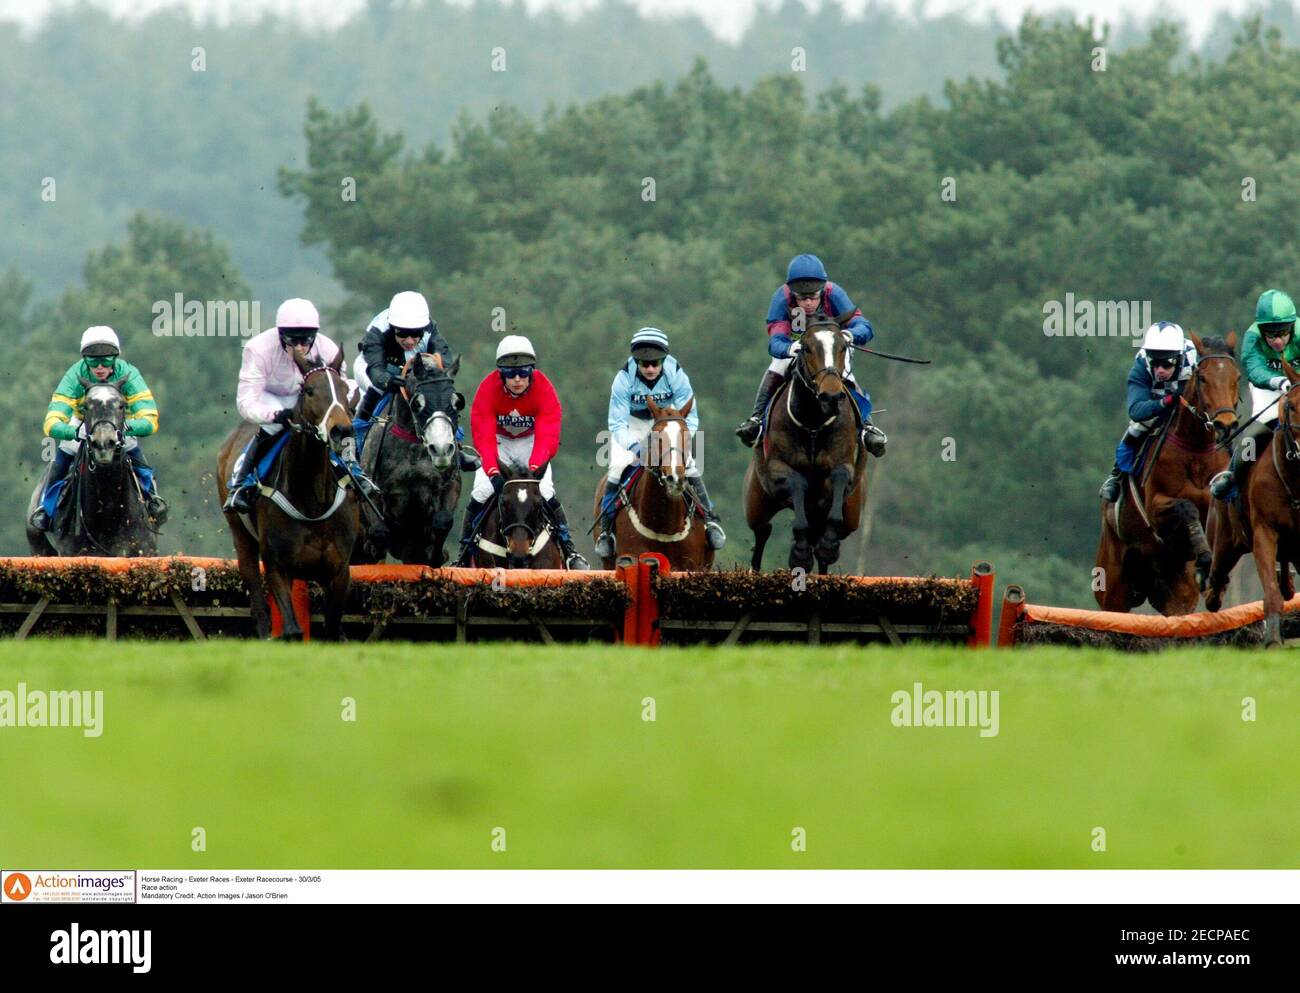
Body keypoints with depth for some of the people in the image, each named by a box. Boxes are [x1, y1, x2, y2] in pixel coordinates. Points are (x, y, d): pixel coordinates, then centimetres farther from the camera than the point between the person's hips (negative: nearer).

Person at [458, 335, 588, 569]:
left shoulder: (544, 389, -27)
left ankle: (570, 552, -6)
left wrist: (535, 468, -52)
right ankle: (464, 553, -5)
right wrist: (493, 472, -50)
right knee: (481, 492, -17)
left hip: (531, 442, 0)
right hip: (499, 442, 0)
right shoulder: (487, 390, -27)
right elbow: (483, 437, -34)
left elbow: (547, 435, -34)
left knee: (545, 492, -18)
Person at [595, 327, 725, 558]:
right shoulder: (624, 378, -28)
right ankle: (606, 530, -7)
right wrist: (634, 445, -43)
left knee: (688, 465, -18)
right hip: (631, 424, -1)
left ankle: (710, 521, -5)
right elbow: (617, 424, -25)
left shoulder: (676, 375, -25)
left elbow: (690, 418, -18)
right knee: (618, 467, -20)